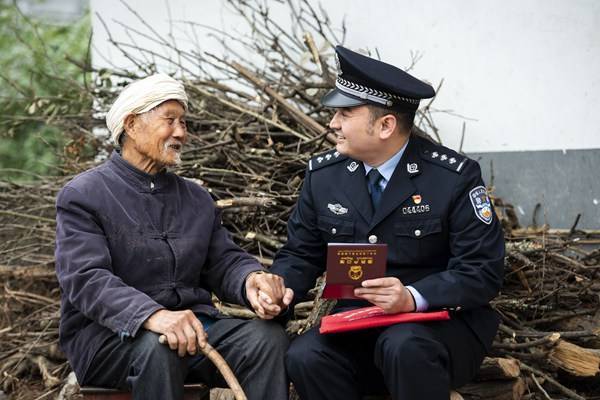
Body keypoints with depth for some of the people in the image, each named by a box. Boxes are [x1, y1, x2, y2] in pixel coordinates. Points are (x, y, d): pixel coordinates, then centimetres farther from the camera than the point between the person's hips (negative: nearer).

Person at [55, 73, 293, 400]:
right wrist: (152, 315, -35)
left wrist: (251, 280, -16)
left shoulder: (197, 199, 19)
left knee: (269, 336, -21)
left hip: (191, 323, 5)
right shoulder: (82, 196, -1)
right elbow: (86, 278, -16)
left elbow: (224, 262, 12)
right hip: (106, 333, -5)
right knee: (158, 347, -37)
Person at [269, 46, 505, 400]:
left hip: (442, 320, -3)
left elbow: (482, 271, -13)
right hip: (356, 324, 4)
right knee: (305, 357, -26)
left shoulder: (455, 177, -10)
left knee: (404, 346, -36)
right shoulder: (323, 175, 3)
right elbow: (301, 255, 11)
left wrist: (413, 298, -29)